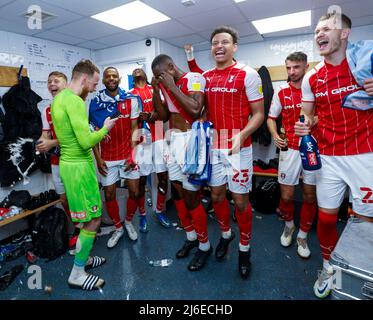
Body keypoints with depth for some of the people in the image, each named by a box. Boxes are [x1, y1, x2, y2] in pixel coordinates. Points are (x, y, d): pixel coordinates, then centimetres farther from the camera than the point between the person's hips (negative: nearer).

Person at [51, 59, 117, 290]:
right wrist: (105, 129, -7)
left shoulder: (59, 98, 13)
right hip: (79, 166, -10)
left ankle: (83, 257, 36)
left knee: (87, 217, 21)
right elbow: (86, 142, -24)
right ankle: (77, 275, 15)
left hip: (70, 163, 10)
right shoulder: (74, 101, -19)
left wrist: (96, 132, 12)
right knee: (93, 220, 1)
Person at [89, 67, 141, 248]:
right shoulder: (95, 102, -1)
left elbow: (134, 128, 0)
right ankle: (118, 228, 28)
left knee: (134, 192, 5)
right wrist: (98, 158, -5)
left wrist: (133, 154, -8)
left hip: (128, 155, 0)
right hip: (107, 158, 0)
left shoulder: (131, 100, -1)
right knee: (109, 195, 7)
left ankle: (128, 222, 32)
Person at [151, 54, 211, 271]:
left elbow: (195, 110, -23)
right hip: (174, 140, 8)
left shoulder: (194, 78, -8)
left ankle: (205, 245, 20)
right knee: (177, 193, 13)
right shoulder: (167, 85, 14)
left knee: (191, 197, -3)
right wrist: (156, 90, 5)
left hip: (190, 140, -8)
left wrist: (172, 87, -15)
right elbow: (164, 116, 15)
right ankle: (191, 237, 34)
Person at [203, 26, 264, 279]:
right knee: (217, 195, 14)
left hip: (238, 148, -5)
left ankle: (245, 247, 26)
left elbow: (259, 114, -7)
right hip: (213, 146, 5)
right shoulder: (206, 77, 11)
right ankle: (225, 234, 38)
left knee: (240, 200, 2)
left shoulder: (248, 74, -5)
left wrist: (241, 135, -24)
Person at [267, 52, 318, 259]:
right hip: (289, 149, 0)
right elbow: (271, 118, 9)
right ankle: (289, 224, 32)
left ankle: (302, 236, 27)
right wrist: (275, 136, -10)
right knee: (286, 196, 1)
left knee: (310, 196, 7)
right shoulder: (281, 92, 3)